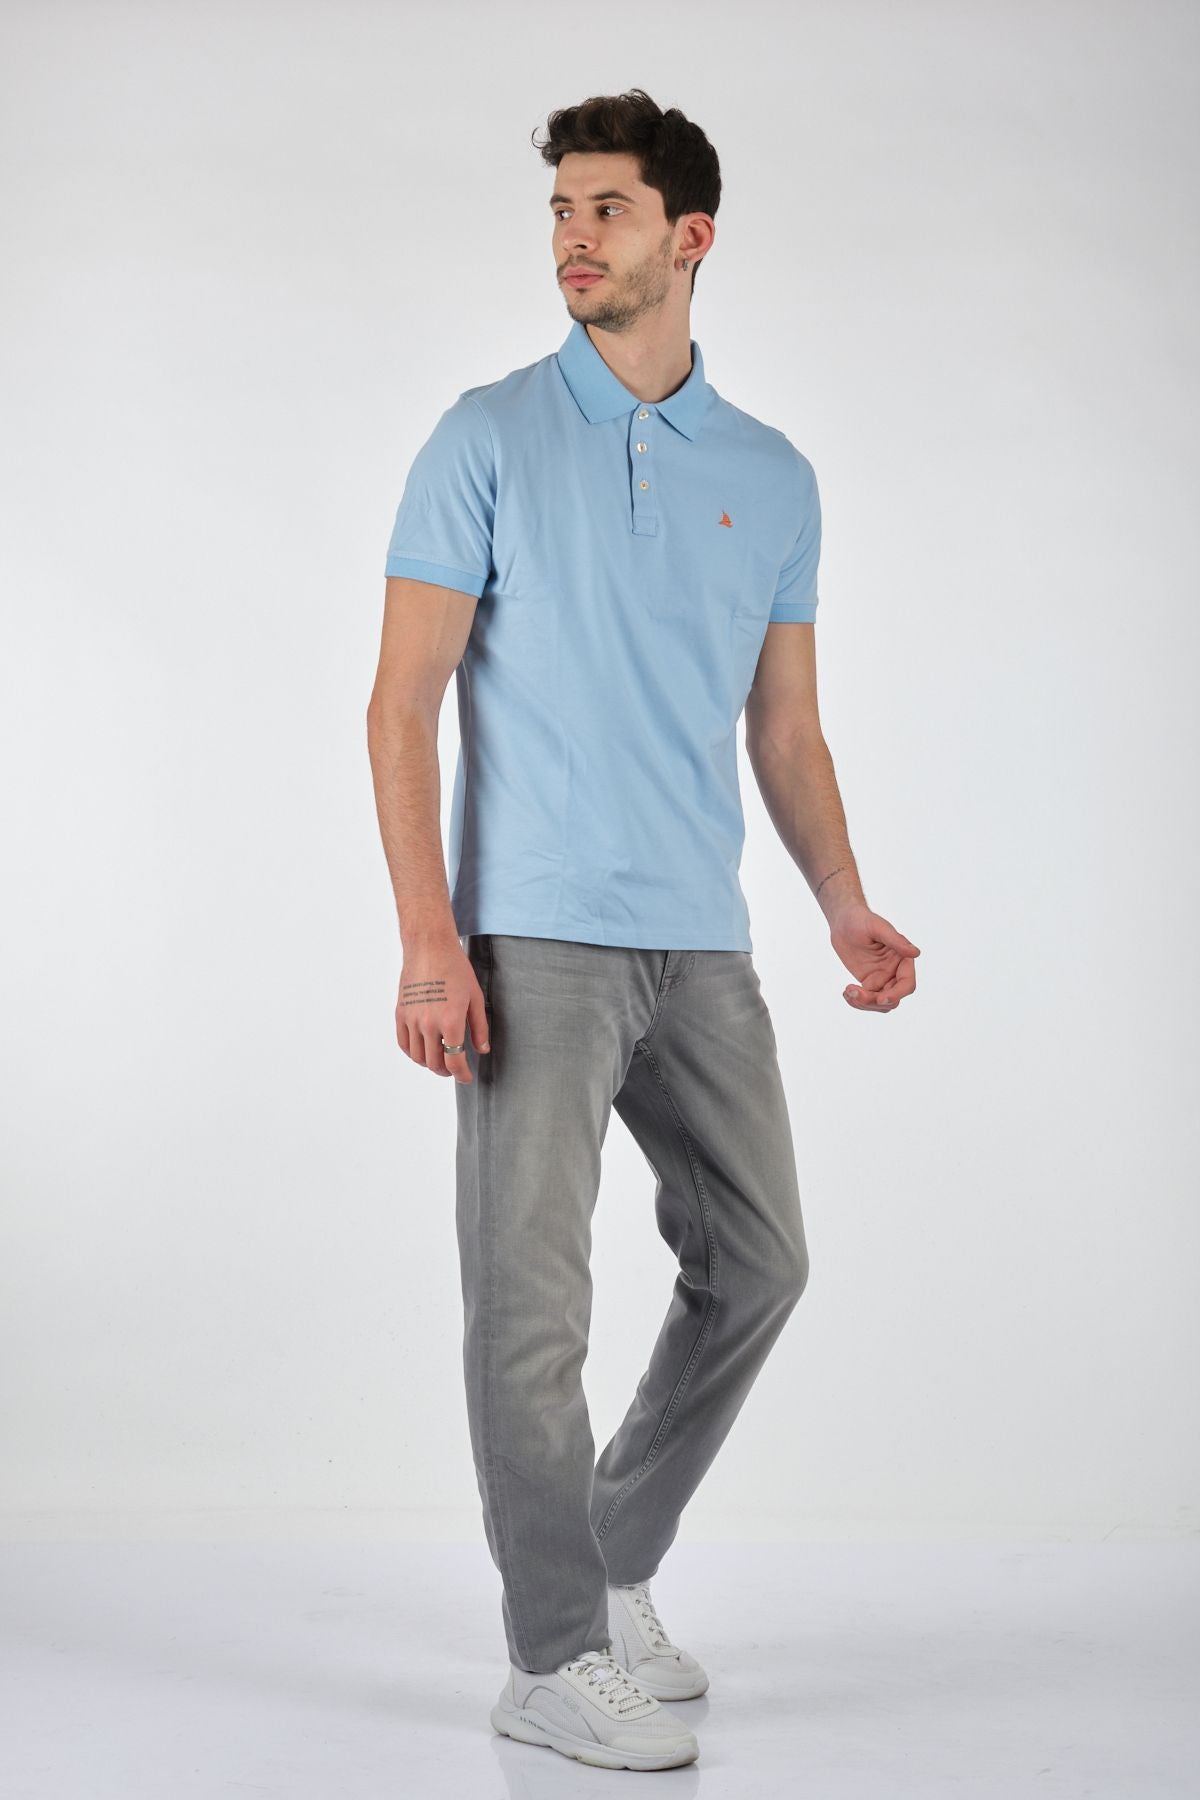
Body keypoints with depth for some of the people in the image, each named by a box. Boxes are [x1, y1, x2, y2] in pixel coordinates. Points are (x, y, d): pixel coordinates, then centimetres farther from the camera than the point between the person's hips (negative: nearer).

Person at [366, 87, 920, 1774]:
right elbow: (403, 702, -6)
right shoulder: (488, 440, -1)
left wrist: (845, 906, -1)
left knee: (757, 1261, 11)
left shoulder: (776, 478, 11)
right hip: (536, 941, -5)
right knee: (534, 1297, -2)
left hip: (704, 948, 5)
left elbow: (787, 730, 14)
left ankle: (616, 1562, 30)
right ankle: (556, 1656, 11)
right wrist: (427, 938, -17)